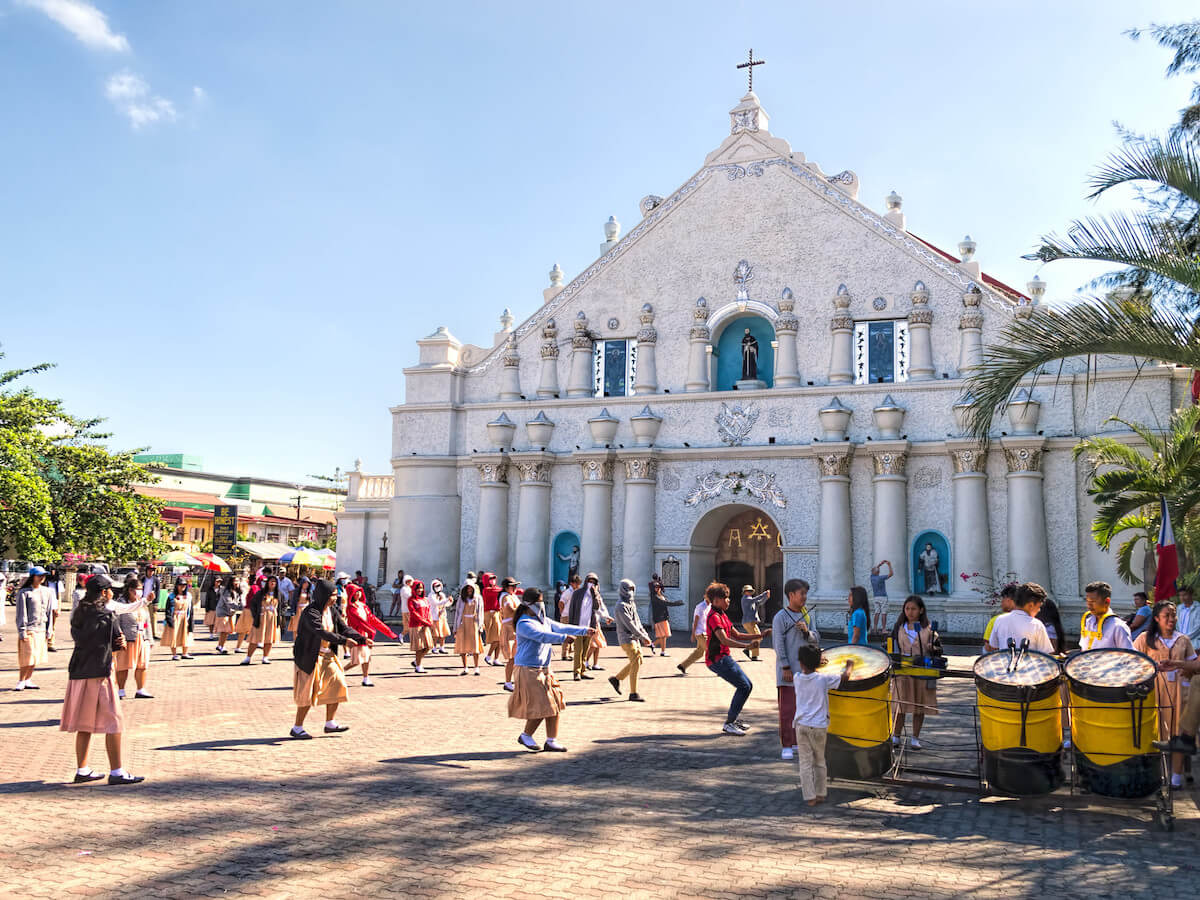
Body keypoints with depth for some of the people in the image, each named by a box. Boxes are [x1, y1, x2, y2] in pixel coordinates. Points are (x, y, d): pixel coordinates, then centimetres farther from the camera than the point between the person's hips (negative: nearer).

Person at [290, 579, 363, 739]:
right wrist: (344, 640, -41)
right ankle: (296, 729, 11)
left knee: (337, 685, 2)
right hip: (311, 657, -8)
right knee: (308, 692, -2)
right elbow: (322, 633, -34)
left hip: (327, 656, 8)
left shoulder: (332, 610, 4)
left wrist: (362, 639, -10)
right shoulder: (310, 613, -21)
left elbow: (344, 628, 4)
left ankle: (330, 724, 13)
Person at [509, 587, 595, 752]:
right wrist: (564, 638, -41)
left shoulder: (544, 620, 13)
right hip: (529, 671, -9)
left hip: (544, 670, 9)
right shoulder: (524, 624, -16)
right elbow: (542, 636, -30)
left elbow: (561, 627, 17)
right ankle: (525, 736, 13)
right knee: (541, 707, -9)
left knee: (555, 704, 4)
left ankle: (551, 741, 12)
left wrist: (584, 630, 12)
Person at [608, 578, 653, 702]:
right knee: (636, 663, -11)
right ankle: (633, 693, -5)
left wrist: (645, 636, 9)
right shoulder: (621, 606, -16)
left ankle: (616, 678, 27)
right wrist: (643, 636, -17)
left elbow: (637, 621, 17)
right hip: (626, 638, -9)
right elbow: (629, 624, -20)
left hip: (634, 637, 9)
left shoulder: (631, 603, 15)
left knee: (638, 661, 14)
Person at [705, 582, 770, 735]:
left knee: (746, 686, 13)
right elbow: (724, 640, -26)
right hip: (717, 659, -10)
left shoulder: (722, 616, 18)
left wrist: (760, 636, 10)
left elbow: (737, 635, 19)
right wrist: (748, 645, -31)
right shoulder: (714, 616, -15)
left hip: (725, 658, 10)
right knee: (744, 686, -12)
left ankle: (735, 719, 21)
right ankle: (729, 723, -6)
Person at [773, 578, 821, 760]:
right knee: (787, 709, -4)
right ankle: (786, 747, 1)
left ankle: (797, 742, 22)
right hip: (788, 671, -6)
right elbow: (778, 644, -11)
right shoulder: (781, 617, -8)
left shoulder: (807, 615, 12)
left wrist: (806, 631, -10)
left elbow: (816, 639, 11)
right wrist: (786, 668, -15)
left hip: (805, 668, 6)